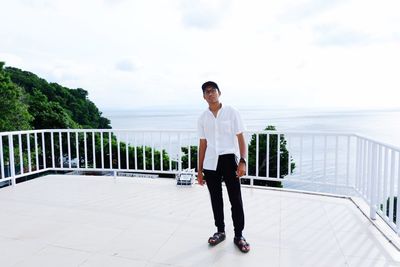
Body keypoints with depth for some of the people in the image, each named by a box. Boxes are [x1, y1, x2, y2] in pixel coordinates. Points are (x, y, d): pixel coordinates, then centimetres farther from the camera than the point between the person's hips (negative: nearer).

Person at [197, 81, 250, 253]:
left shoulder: (231, 112, -1)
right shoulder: (202, 118, 8)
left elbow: (240, 138, -3)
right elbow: (203, 144, 11)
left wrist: (243, 161, -15)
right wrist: (200, 170, 10)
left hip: (229, 159, -3)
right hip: (210, 163, 3)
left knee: (236, 200, 3)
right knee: (216, 199, 13)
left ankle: (239, 235, 19)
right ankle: (220, 231, 30)